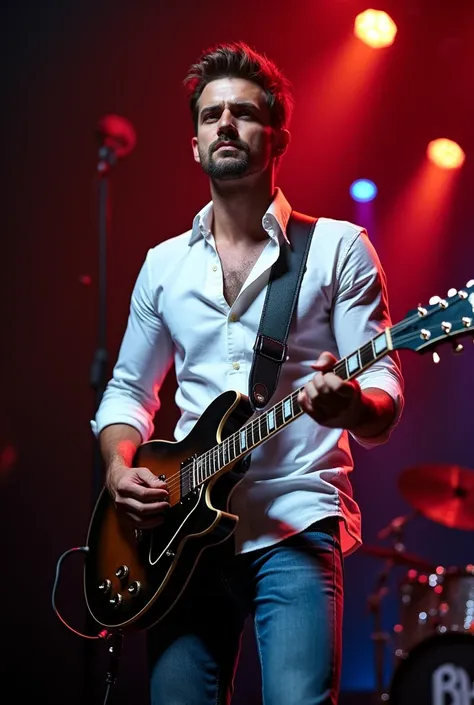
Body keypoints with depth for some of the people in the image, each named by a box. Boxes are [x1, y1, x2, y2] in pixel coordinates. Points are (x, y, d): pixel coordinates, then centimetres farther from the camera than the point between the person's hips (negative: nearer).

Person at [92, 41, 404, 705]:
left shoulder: (338, 247, 3)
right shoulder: (165, 264, 15)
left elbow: (385, 399, -1)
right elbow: (129, 389, 22)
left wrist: (352, 404, -25)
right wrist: (120, 467, 2)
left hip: (296, 526, -3)